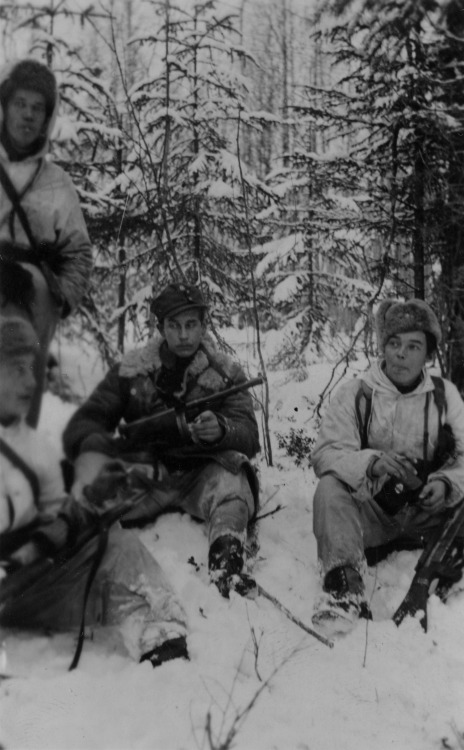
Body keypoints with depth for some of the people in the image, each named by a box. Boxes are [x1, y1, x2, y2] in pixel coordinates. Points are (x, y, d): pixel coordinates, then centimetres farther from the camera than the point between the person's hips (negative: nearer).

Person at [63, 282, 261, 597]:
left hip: (203, 473, -1)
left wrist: (221, 429, -32)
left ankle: (227, 560, -48)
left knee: (232, 471, -33)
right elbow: (88, 420, 0)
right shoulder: (130, 370, 6)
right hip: (145, 473, 1)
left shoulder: (227, 373, 4)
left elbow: (249, 437, -7)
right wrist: (90, 452, -26)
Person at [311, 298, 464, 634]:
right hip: (371, 512, -1)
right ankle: (345, 586, -40)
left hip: (426, 515, 1)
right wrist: (372, 462, -29)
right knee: (330, 489, -28)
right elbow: (326, 454, -10)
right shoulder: (354, 394, 1)